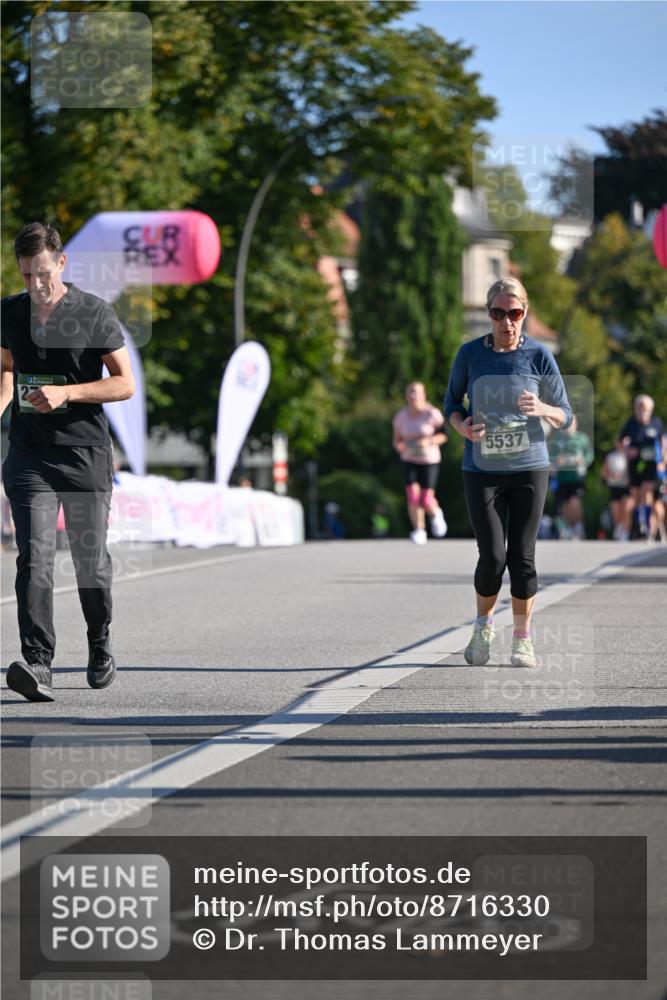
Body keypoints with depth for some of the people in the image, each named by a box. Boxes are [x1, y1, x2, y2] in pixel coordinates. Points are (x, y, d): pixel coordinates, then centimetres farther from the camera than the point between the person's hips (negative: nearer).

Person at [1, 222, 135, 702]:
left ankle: (100, 645, 34)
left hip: (86, 452, -2)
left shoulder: (96, 313, -5)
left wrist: (66, 393, -16)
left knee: (91, 560, 8)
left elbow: (125, 384, -5)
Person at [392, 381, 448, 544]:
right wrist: (399, 445, -16)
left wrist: (429, 441, -24)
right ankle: (419, 531, -4)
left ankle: (436, 514, 27)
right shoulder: (401, 416, -2)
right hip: (409, 460, 3)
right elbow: (397, 440, 7)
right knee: (412, 495, -14)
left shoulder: (432, 414, -13)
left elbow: (443, 435, -7)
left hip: (429, 459, -3)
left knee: (426, 500, -7)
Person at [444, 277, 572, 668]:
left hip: (529, 468, 0)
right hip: (481, 470, 0)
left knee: (522, 556, -1)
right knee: (493, 557, -8)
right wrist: (462, 426, -9)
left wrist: (542, 409, -18)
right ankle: (484, 625, 19)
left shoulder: (539, 355, -2)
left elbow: (566, 415, 4)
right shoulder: (470, 354, 0)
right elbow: (452, 402, 13)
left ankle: (522, 638, 16)